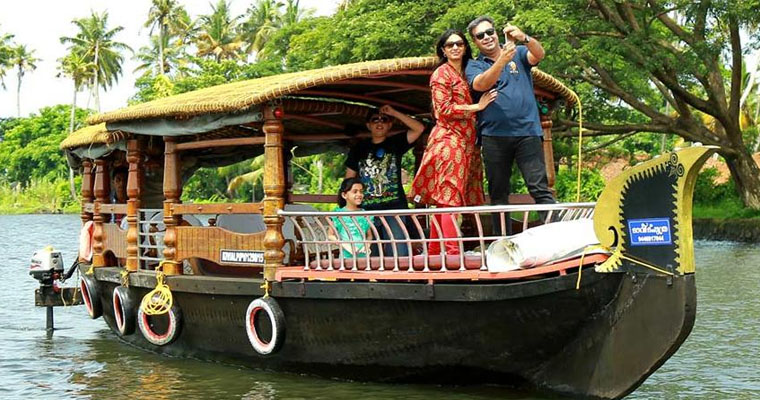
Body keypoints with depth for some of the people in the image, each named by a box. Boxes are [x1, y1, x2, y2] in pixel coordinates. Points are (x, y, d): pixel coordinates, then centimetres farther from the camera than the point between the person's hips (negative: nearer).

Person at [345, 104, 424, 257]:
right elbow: (349, 179, 13)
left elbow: (419, 128, -4)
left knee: (398, 253, -11)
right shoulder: (359, 149, 13)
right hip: (366, 210, 2)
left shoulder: (395, 143, 9)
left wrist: (394, 113, -6)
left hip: (394, 208, -2)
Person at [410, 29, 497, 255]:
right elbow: (444, 109, -10)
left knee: (444, 201, 6)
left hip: (465, 143, 8)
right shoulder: (442, 74, -2)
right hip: (449, 141, -8)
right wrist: (477, 107, -10)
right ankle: (453, 253, -20)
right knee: (450, 198, -14)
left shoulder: (465, 75, 23)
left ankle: (434, 254, 8)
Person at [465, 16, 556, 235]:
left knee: (540, 188, -10)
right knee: (498, 192, 5)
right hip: (494, 135, 1)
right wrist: (502, 60, -28)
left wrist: (524, 38, -29)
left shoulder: (519, 53, 13)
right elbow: (480, 85, -12)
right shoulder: (474, 66, 9)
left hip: (527, 131, -1)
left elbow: (539, 54, -8)